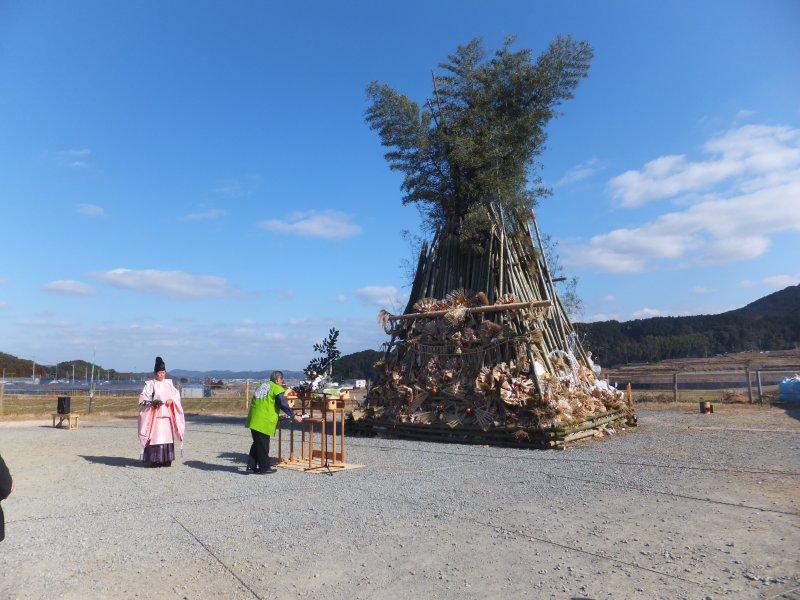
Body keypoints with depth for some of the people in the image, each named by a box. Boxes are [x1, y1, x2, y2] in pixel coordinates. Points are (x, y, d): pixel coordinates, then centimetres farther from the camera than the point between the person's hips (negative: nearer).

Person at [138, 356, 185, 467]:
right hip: (155, 414, -5)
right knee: (155, 436, -10)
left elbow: (176, 393, 14)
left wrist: (171, 400, -6)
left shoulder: (168, 383, 13)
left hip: (167, 414, 5)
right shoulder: (150, 384, -1)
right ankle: (154, 460, -6)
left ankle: (166, 459, 11)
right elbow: (143, 397, -5)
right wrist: (152, 402, -21)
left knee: (167, 436, 4)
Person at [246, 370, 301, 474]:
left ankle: (251, 467, 21)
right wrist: (294, 416, -6)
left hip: (253, 420, 8)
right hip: (264, 422, -8)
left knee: (257, 444, 18)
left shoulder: (263, 386, 18)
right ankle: (264, 468, 13)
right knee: (263, 446, 3)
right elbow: (283, 405, -12)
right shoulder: (277, 389, -7)